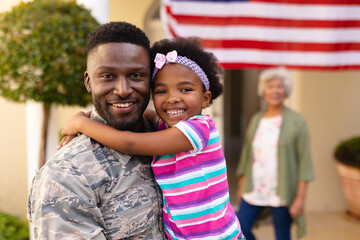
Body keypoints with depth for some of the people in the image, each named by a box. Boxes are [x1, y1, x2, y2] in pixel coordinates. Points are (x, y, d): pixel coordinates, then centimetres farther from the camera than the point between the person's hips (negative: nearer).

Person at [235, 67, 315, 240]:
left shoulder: (296, 122, -5)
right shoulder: (255, 120, 8)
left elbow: (304, 162, -9)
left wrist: (300, 197, -13)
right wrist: (241, 187, 13)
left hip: (281, 193, -4)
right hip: (254, 191, 4)